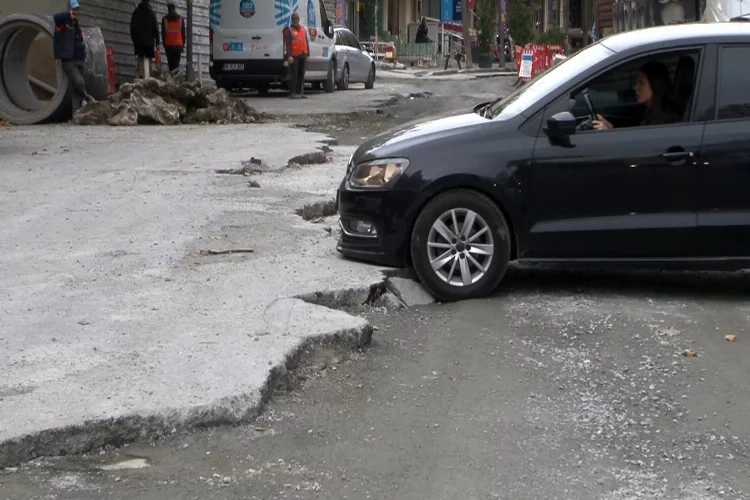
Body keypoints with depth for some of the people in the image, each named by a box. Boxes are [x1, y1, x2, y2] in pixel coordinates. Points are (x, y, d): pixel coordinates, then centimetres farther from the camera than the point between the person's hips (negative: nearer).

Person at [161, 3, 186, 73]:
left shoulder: (165, 19, 4)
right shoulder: (180, 18, 5)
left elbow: (163, 32, 4)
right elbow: (183, 32, 5)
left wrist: (164, 43, 12)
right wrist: (183, 44, 11)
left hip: (168, 44, 0)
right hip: (178, 44, 0)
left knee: (170, 62, 1)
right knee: (177, 63, -3)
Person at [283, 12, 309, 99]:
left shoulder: (303, 29, 15)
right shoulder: (289, 30, -2)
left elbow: (306, 42, 18)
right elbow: (287, 44, -9)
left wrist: (307, 54, 12)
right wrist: (289, 56, -19)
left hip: (302, 55, 6)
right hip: (294, 56, -6)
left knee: (301, 75, 9)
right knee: (293, 75, -7)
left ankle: (300, 92, 16)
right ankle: (292, 93, -7)